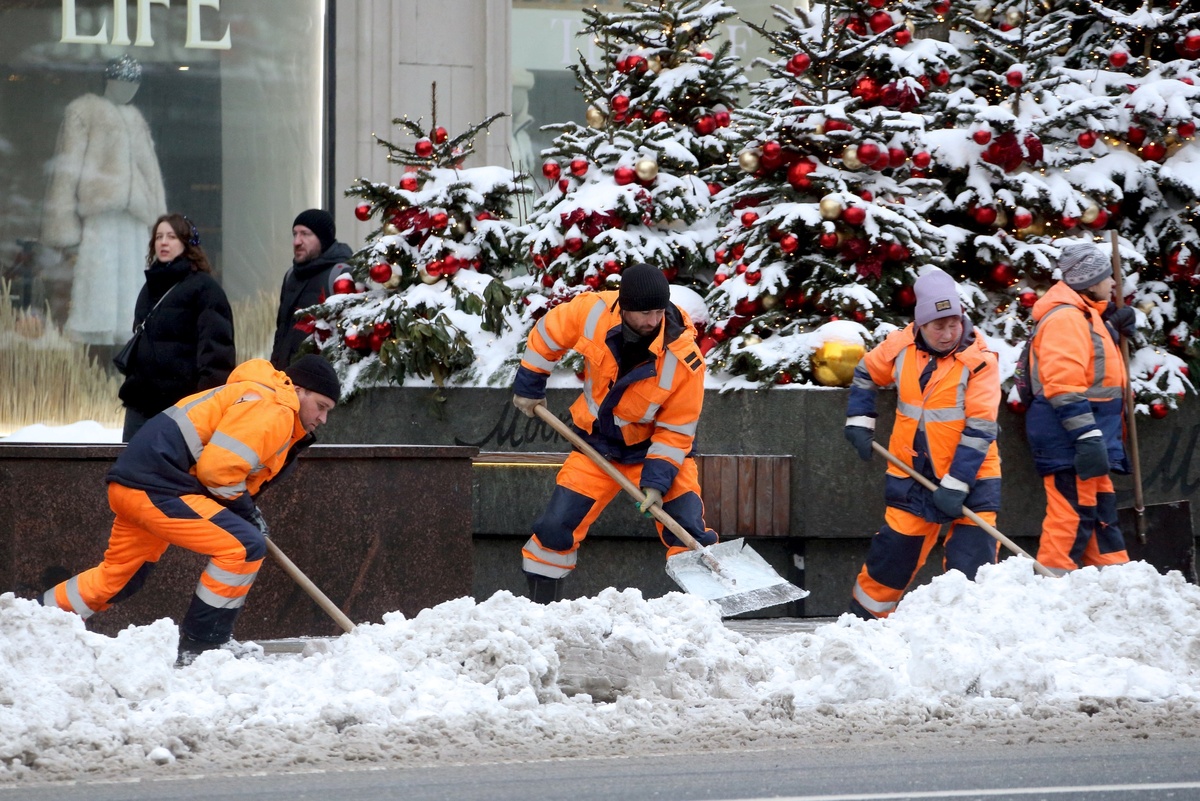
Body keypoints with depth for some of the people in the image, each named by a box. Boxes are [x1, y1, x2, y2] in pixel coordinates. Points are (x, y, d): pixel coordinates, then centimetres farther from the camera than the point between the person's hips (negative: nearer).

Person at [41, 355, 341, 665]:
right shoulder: (272, 408, -11)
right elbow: (217, 468, -19)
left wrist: (246, 509, 10)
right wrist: (245, 508, -5)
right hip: (158, 488, -11)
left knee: (117, 577, 25)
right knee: (244, 547, -15)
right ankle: (199, 645, -9)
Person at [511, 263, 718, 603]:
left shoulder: (684, 360, -29)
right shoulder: (593, 312, -23)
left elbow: (676, 429, -18)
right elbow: (547, 333, -2)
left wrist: (657, 481, -24)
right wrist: (528, 386, 7)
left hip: (658, 445, -2)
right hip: (598, 444, 2)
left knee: (689, 534, -16)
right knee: (556, 529, -1)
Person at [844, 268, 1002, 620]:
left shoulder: (980, 361, -16)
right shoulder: (900, 347, -4)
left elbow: (979, 429, -19)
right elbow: (866, 374, 18)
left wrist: (956, 486, -22)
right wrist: (859, 421, 9)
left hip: (970, 474, -3)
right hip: (913, 471, 3)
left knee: (972, 561, -9)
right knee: (893, 550, 7)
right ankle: (864, 614, 22)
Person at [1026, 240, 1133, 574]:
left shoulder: (1086, 315, 19)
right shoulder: (1065, 318, -15)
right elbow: (1064, 384, -23)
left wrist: (1118, 324, 15)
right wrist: (1087, 436, -28)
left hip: (1088, 437, 11)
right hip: (1068, 437, -11)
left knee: (1101, 512, 16)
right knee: (1072, 514, -12)